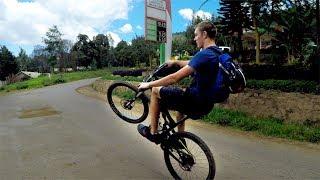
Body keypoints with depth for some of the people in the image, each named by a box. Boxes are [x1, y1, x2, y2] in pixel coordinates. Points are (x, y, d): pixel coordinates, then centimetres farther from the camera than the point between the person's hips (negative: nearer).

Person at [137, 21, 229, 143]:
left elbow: (175, 78, -24)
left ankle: (153, 133, 15)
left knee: (155, 91, 4)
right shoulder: (216, 53, 7)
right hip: (206, 104, 9)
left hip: (195, 102, -9)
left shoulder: (204, 55, -22)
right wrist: (175, 62, 32)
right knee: (181, 95, 38)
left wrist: (149, 84, -13)